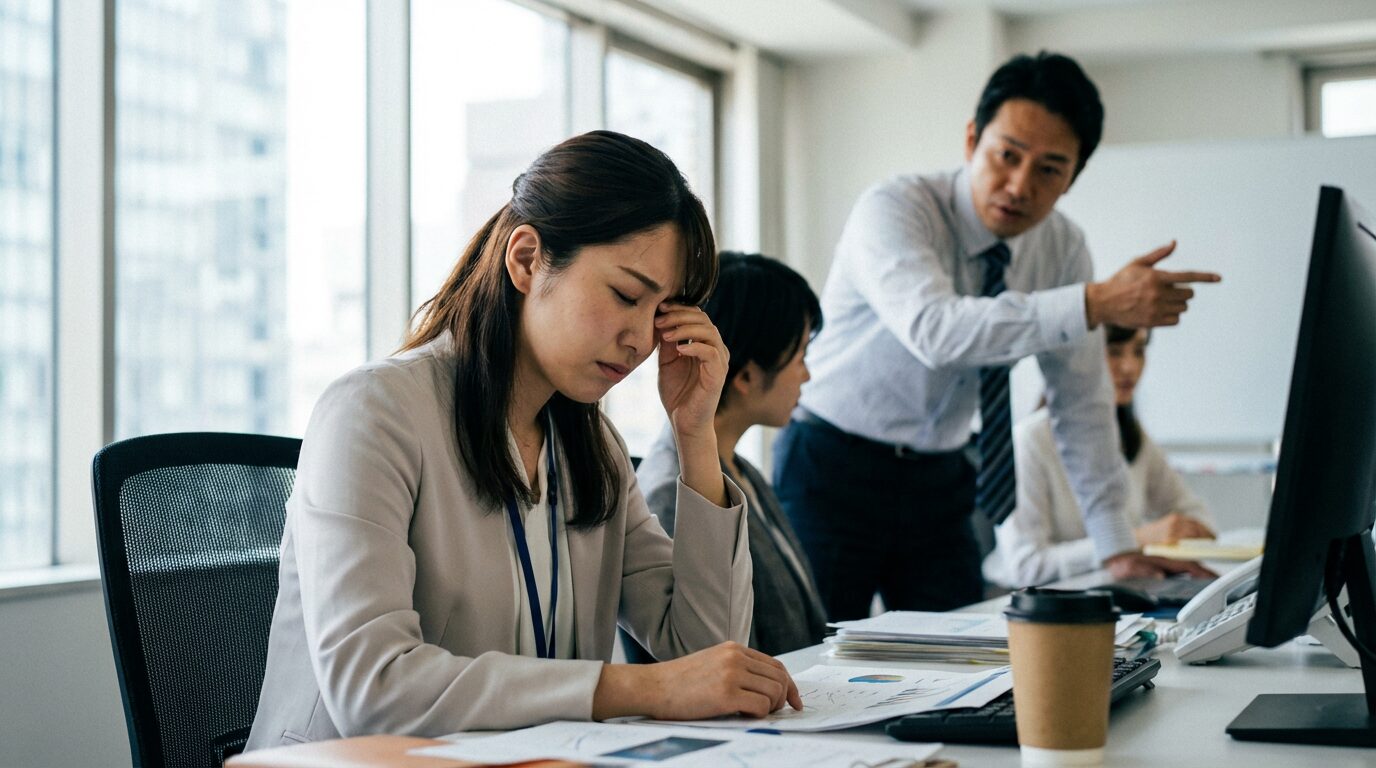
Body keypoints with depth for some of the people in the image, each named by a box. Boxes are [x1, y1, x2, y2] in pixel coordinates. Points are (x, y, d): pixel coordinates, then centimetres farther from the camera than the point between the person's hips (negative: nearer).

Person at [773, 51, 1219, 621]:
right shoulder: (893, 209, -20)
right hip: (833, 474, -5)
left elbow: (1080, 401, 4)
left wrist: (1117, 547, 0)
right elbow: (933, 329, -39)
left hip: (940, 485, 5)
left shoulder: (1062, 247, -2)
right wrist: (1096, 304, -45)